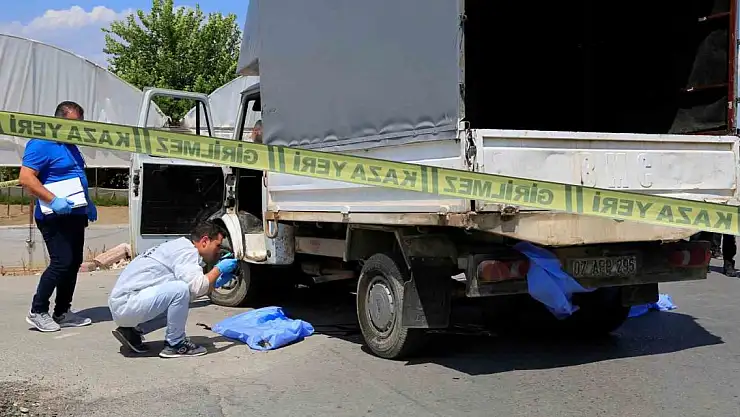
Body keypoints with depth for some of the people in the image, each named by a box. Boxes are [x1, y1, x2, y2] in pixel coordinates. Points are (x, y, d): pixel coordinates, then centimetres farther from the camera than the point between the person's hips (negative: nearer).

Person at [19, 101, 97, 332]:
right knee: (61, 262, -12)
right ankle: (38, 311, 2)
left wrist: (88, 204, 15)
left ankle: (62, 312, 19)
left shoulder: (70, 146, 16)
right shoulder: (41, 144, -13)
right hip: (54, 217, -9)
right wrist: (53, 201, -29)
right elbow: (26, 178, -21)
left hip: (75, 215, 9)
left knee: (74, 263, 10)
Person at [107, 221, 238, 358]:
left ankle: (131, 331, 16)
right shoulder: (187, 251, -12)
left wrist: (216, 283, 15)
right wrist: (219, 269, -10)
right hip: (126, 304, -10)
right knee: (180, 289, -25)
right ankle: (175, 344, -7)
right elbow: (197, 287, -26)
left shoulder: (180, 246, 18)